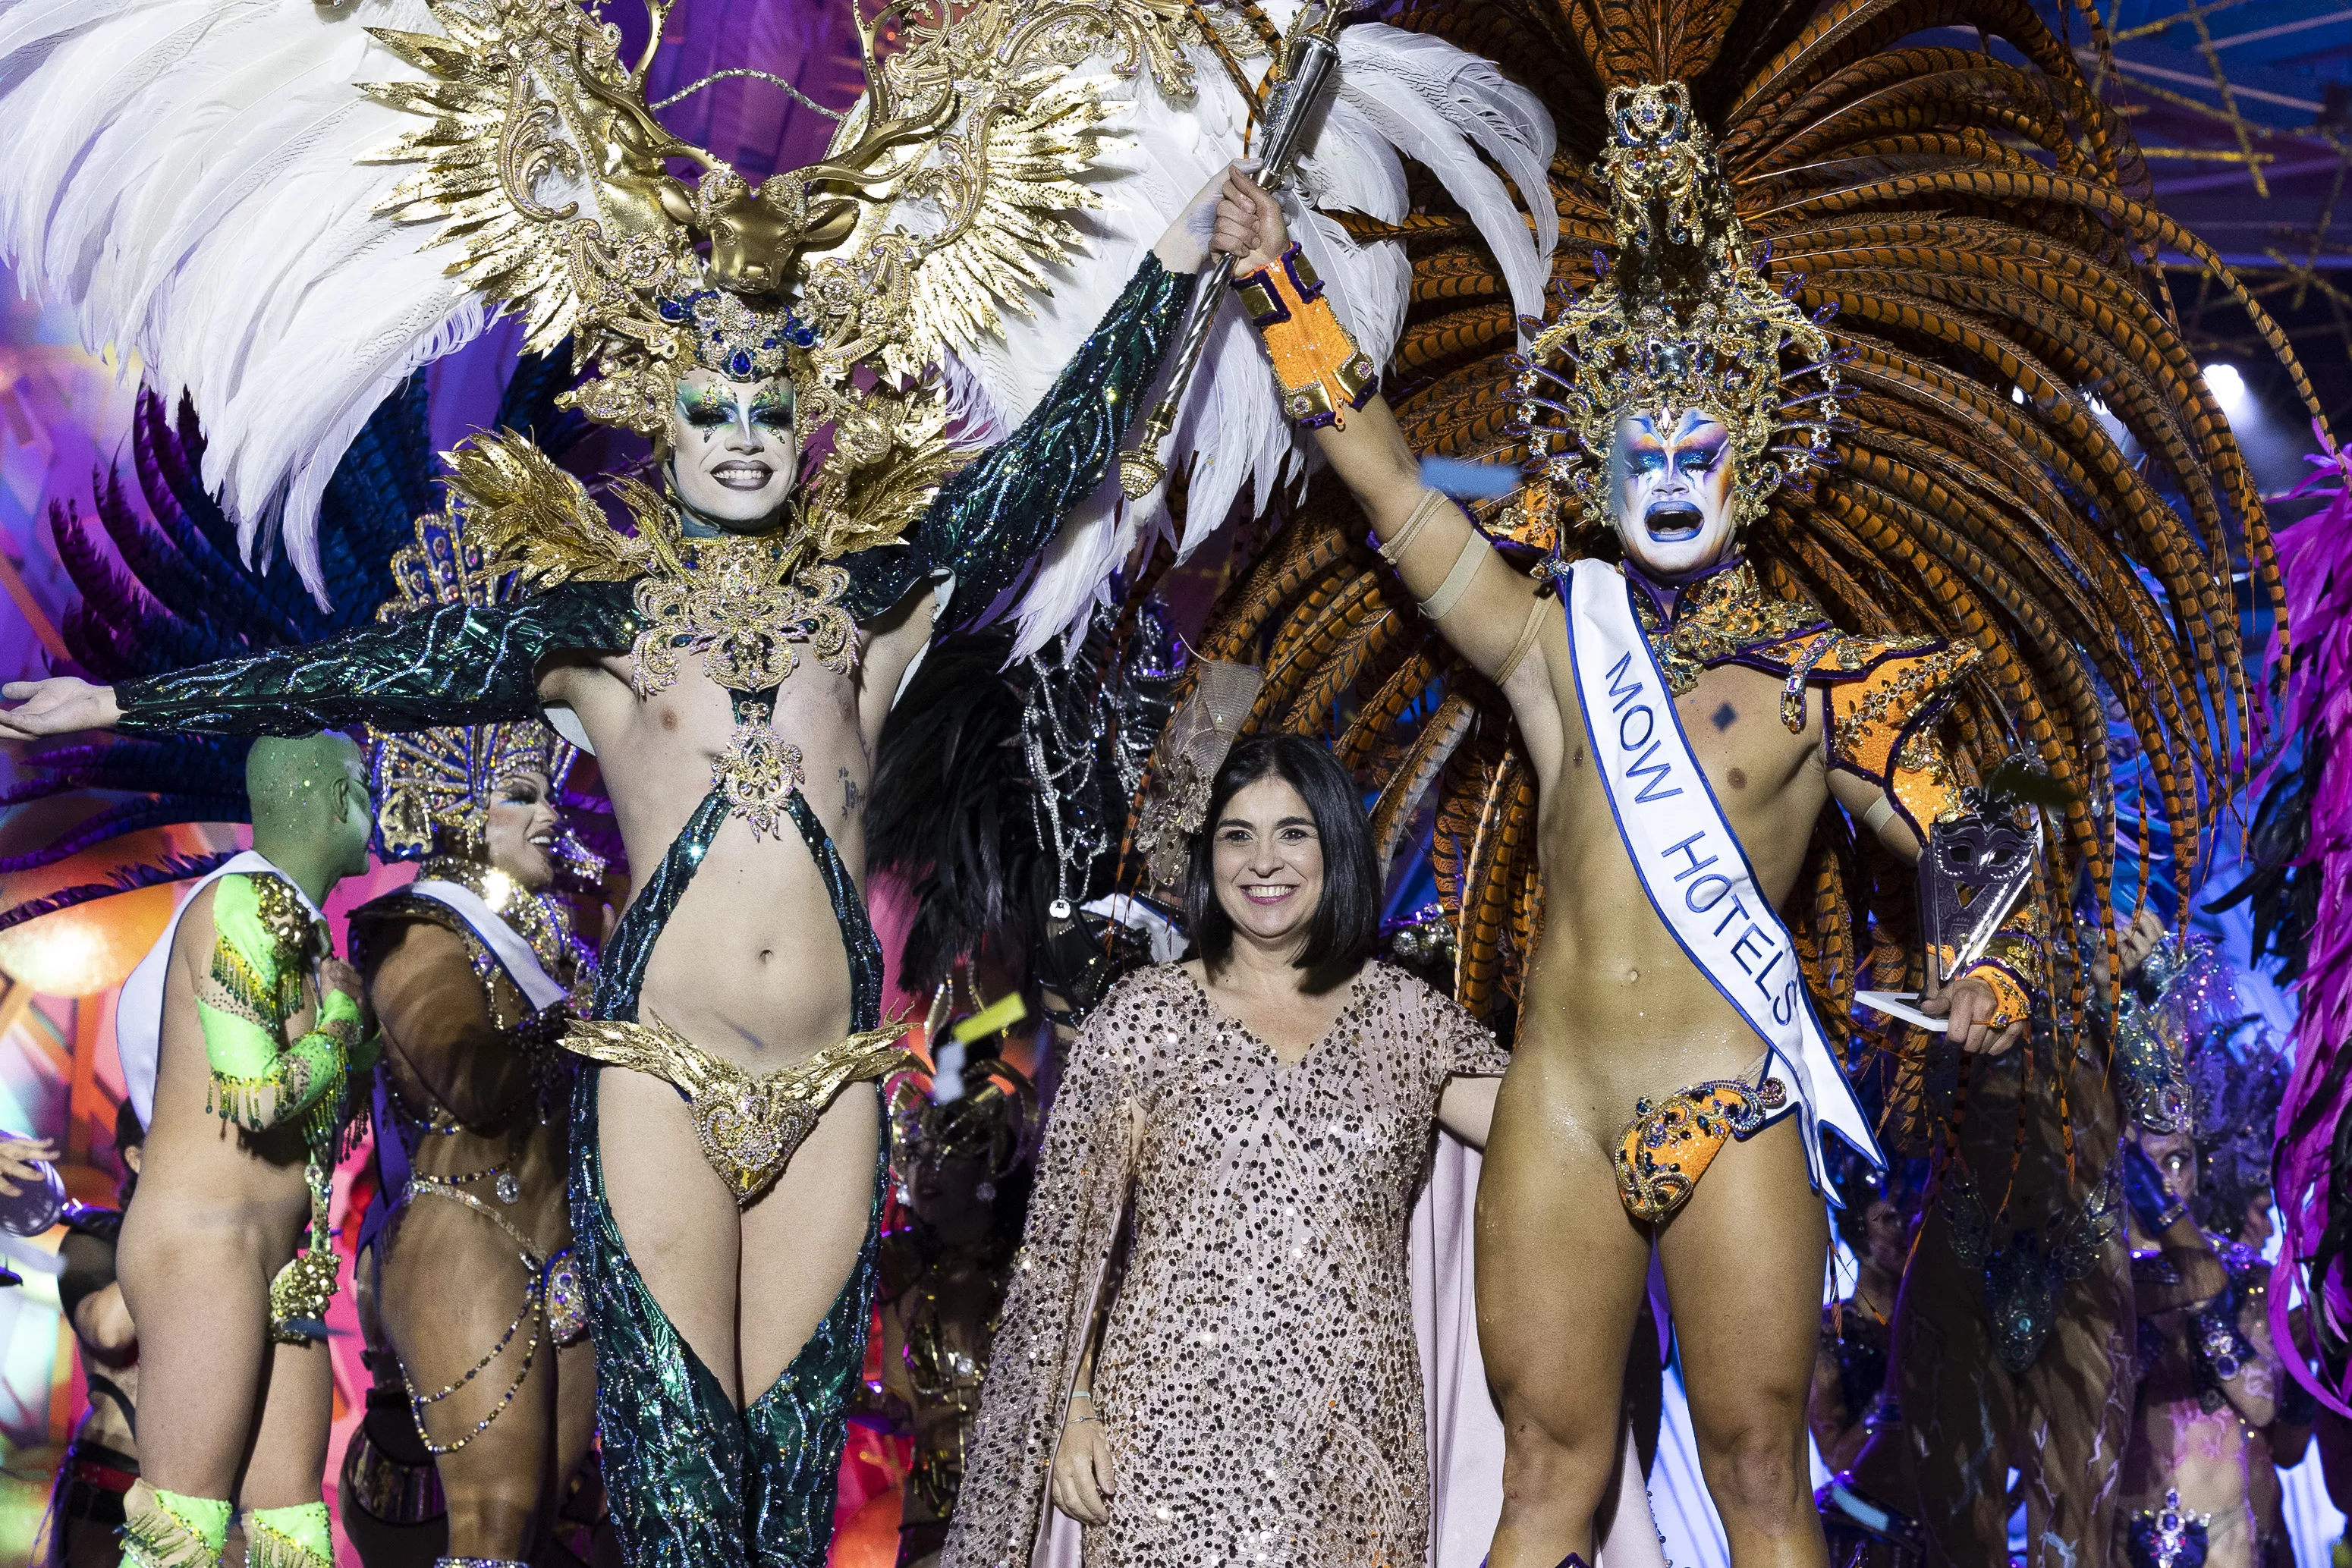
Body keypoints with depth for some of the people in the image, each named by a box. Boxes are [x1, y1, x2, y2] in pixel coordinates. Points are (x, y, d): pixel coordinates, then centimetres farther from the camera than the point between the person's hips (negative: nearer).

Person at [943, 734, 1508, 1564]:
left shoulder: (1406, 1017, 9)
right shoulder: (1144, 1016, 4)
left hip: (1354, 1438, 2)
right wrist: (1074, 1409, -3)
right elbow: (1068, 1230, 4)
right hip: (1172, 1435, -2)